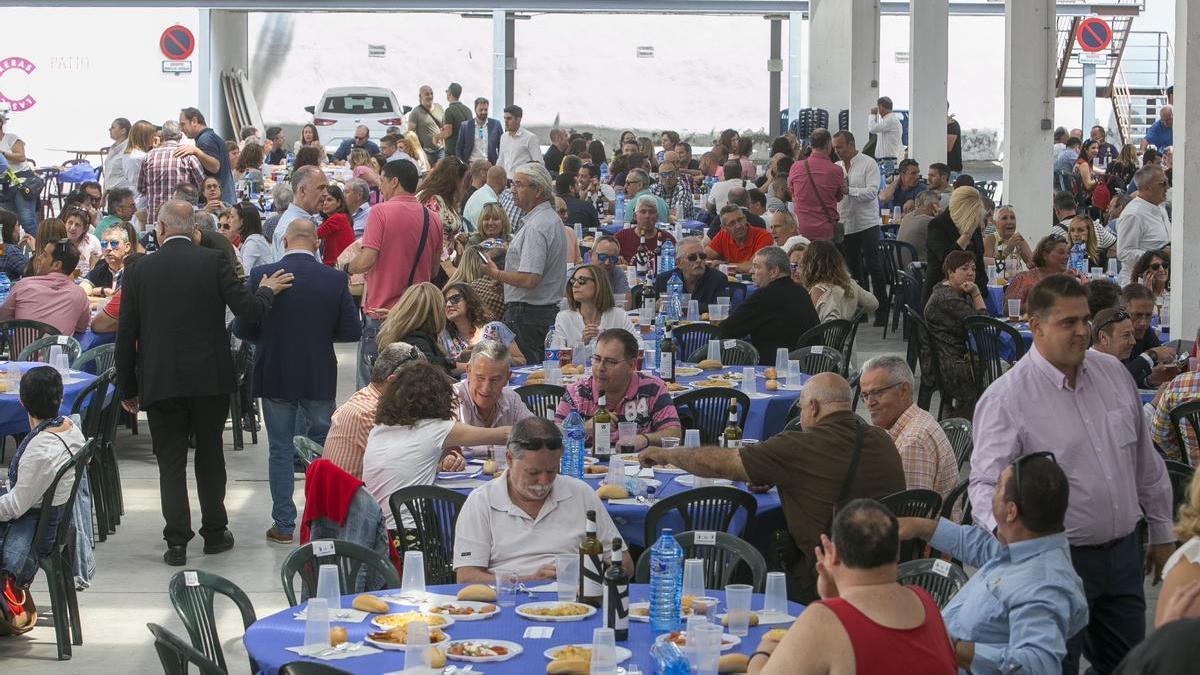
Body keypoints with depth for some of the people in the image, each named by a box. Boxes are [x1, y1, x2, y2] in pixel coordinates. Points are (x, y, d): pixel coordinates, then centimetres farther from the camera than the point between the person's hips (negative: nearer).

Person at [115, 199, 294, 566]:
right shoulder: (214, 263, -5)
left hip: (159, 381, 0)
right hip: (210, 378, 0)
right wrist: (267, 291, 11)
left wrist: (127, 388, 10)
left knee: (170, 462, 5)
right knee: (210, 454, 15)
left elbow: (126, 335, 1)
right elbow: (247, 309, -11)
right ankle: (214, 532, 21)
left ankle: (177, 541, 2)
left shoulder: (139, 271, -1)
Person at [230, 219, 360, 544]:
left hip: (275, 379, -1)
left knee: (280, 450, 8)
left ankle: (284, 524, 11)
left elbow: (242, 329, -6)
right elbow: (352, 331, -5)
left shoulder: (261, 276, -10)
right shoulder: (335, 279, -8)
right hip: (319, 380, 1)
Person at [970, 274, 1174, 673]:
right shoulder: (1006, 398, -14)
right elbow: (986, 483, -19)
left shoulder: (1112, 373, 6)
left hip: (1123, 552, 6)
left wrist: (1162, 533, 18)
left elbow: (1146, 461, 15)